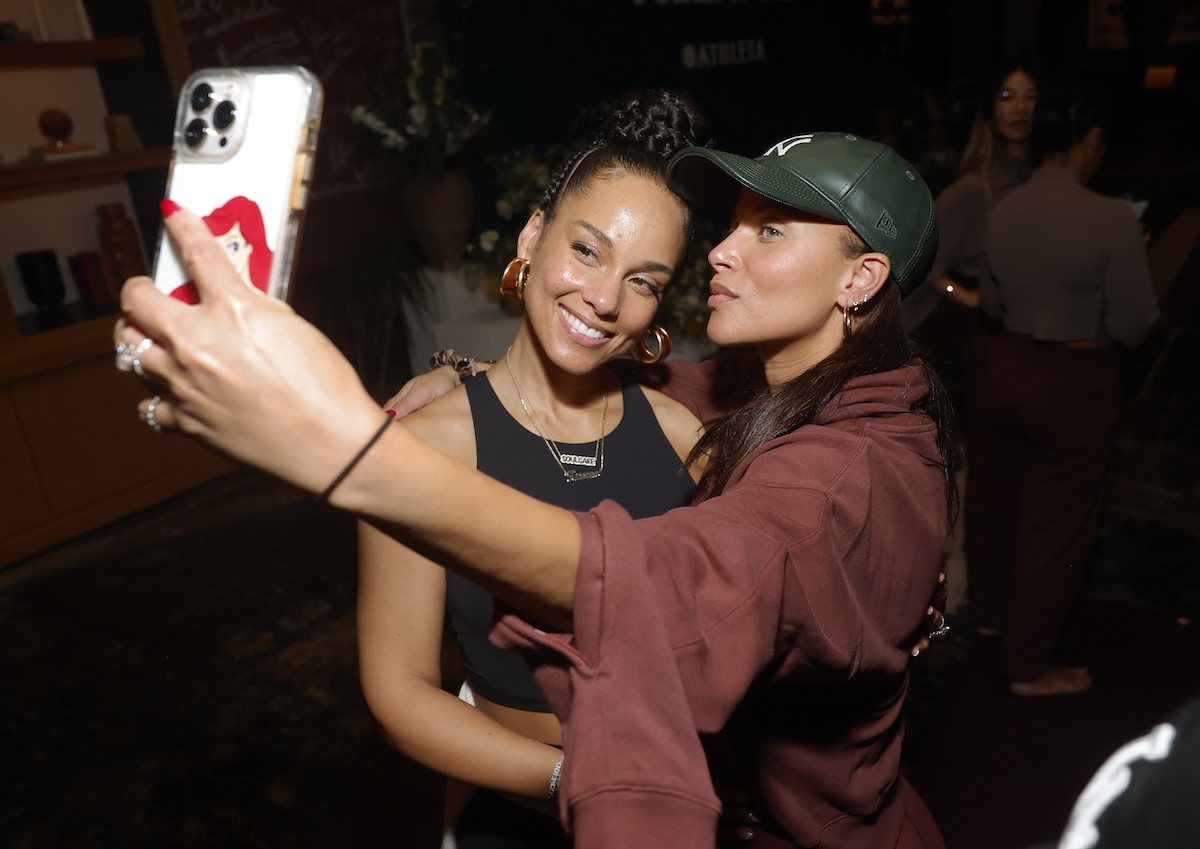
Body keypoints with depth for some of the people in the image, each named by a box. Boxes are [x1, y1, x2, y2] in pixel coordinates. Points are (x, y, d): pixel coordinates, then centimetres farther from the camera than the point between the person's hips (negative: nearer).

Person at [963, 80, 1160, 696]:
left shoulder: (1004, 210, -3)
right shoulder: (1110, 219, -20)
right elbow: (1133, 326, -13)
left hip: (1004, 369, 6)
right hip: (1074, 386, -6)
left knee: (993, 499, 22)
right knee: (1055, 525, 8)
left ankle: (990, 610, 45)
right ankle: (1027, 667, 23)